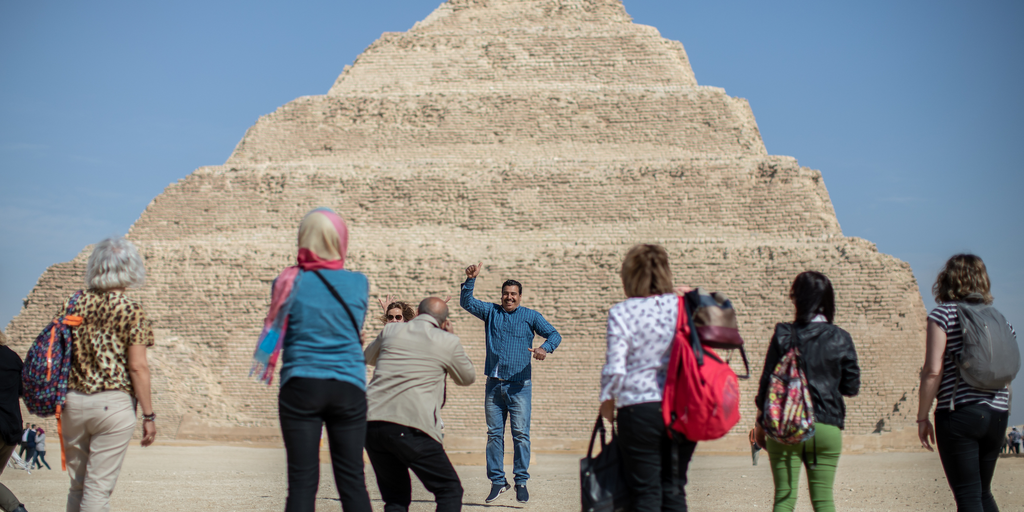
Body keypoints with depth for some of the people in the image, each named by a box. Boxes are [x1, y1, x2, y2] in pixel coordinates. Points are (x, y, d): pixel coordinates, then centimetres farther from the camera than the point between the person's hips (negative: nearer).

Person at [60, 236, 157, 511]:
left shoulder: (72, 305, 5)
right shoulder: (131, 311, -8)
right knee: (98, 488, -1)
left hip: (72, 403, 4)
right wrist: (148, 415, -5)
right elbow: (137, 367, -11)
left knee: (77, 486, 16)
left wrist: (60, 403, 17)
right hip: (114, 404, -4)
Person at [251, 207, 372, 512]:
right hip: (349, 388, 1)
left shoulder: (289, 282, -2)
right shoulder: (358, 284, 1)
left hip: (301, 386, -1)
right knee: (352, 481, 6)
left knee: (302, 481, 1)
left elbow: (277, 333, 10)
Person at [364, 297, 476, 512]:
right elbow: (467, 378, 22)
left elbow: (368, 357, 36)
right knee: (450, 490, 5)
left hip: (371, 421, 5)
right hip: (410, 427, -5)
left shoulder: (391, 330, 16)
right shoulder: (447, 341, 5)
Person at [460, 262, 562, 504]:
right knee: (494, 433, 4)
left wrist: (545, 348, -21)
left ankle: (521, 481, -1)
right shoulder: (491, 312, 12)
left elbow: (554, 334, 1)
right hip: (494, 384, 3)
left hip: (519, 386, -2)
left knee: (520, 433, -8)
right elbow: (466, 302, 6)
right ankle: (497, 480, 12)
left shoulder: (530, 316, 6)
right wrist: (471, 279, -9)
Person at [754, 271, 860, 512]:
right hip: (827, 428, 2)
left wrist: (761, 422, 11)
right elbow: (851, 387, 3)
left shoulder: (784, 335, -5)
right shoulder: (841, 339, 0)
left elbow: (768, 382, -2)